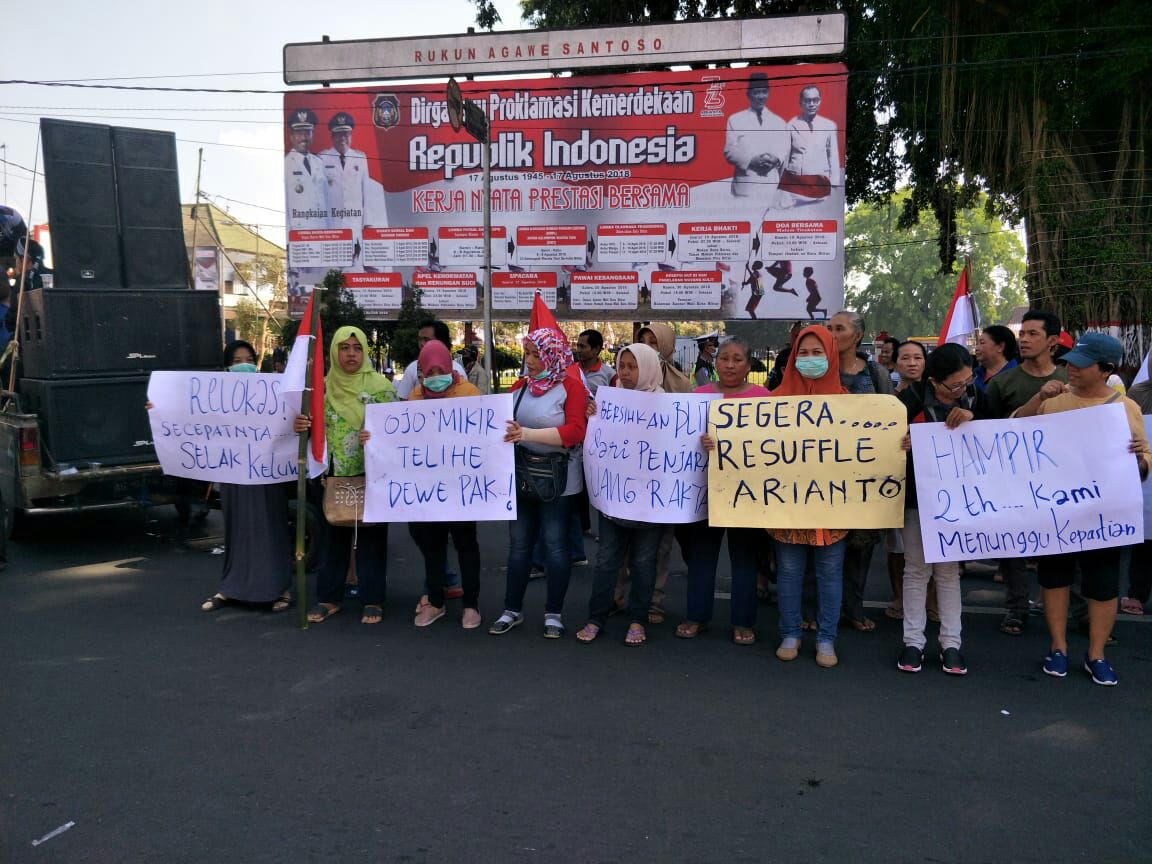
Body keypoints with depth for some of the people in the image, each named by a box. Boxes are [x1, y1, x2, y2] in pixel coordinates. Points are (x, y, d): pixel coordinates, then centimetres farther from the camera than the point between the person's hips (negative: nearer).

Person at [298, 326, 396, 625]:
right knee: (334, 534, 9)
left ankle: (373, 600, 11)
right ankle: (329, 597, 20)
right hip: (335, 474, 3)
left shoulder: (380, 385, -1)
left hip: (371, 474, -2)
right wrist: (302, 426, -11)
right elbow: (316, 427, 12)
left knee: (371, 536, 2)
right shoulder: (325, 386, 7)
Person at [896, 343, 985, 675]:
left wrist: (973, 418, -19)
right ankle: (913, 641, 14)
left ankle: (951, 643, 16)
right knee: (917, 569, 6)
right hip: (917, 497, -2)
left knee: (949, 570, 8)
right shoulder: (911, 399, -12)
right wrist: (901, 444, -30)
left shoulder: (975, 398, -3)